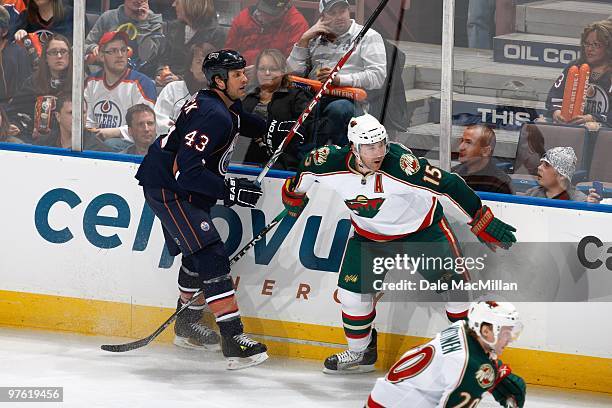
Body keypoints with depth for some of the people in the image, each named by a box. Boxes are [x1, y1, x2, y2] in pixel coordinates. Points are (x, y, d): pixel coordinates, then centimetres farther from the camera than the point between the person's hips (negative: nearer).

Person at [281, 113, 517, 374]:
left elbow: (451, 186, -33)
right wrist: (294, 196, 15)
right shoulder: (331, 163, -25)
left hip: (422, 228, -3)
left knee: (452, 283, -7)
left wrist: (486, 224, -30)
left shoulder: (401, 164, -36)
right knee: (352, 290, -1)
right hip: (369, 233, 3)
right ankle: (360, 352, 21)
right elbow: (305, 169, -2)